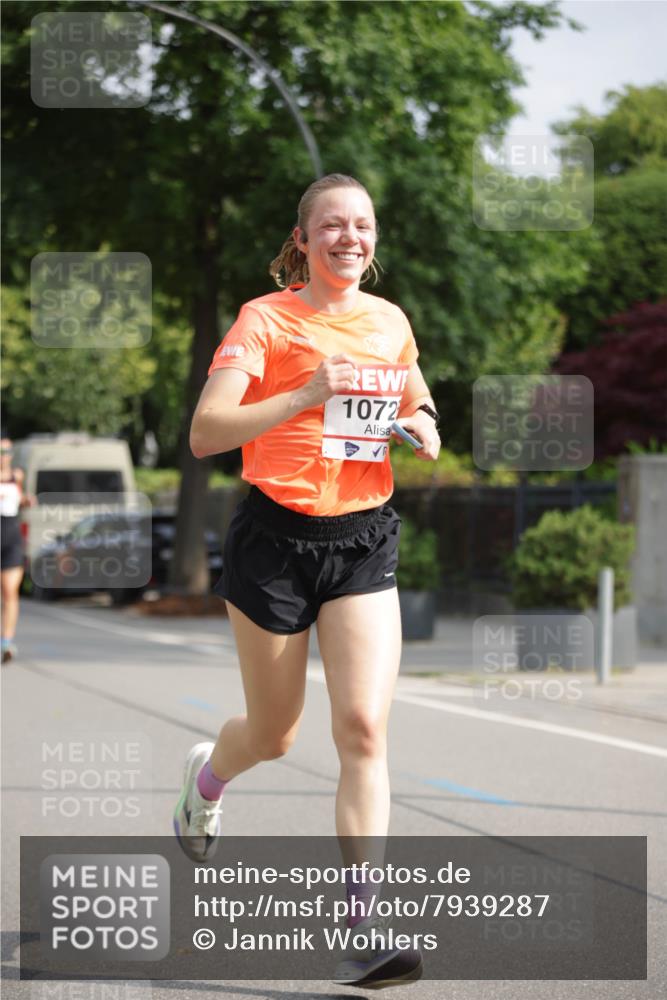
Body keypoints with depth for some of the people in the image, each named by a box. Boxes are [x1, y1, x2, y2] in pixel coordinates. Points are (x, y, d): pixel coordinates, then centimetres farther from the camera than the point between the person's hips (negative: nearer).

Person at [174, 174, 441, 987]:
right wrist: (305, 396, -28)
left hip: (365, 542, 3)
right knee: (274, 735, 11)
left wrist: (423, 428, 4)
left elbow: (415, 400, 27)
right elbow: (205, 434, -18)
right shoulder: (266, 319, -8)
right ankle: (206, 775, 49)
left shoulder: (391, 322, 7)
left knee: (364, 729, -12)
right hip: (277, 535, -3)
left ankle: (360, 931, -13)